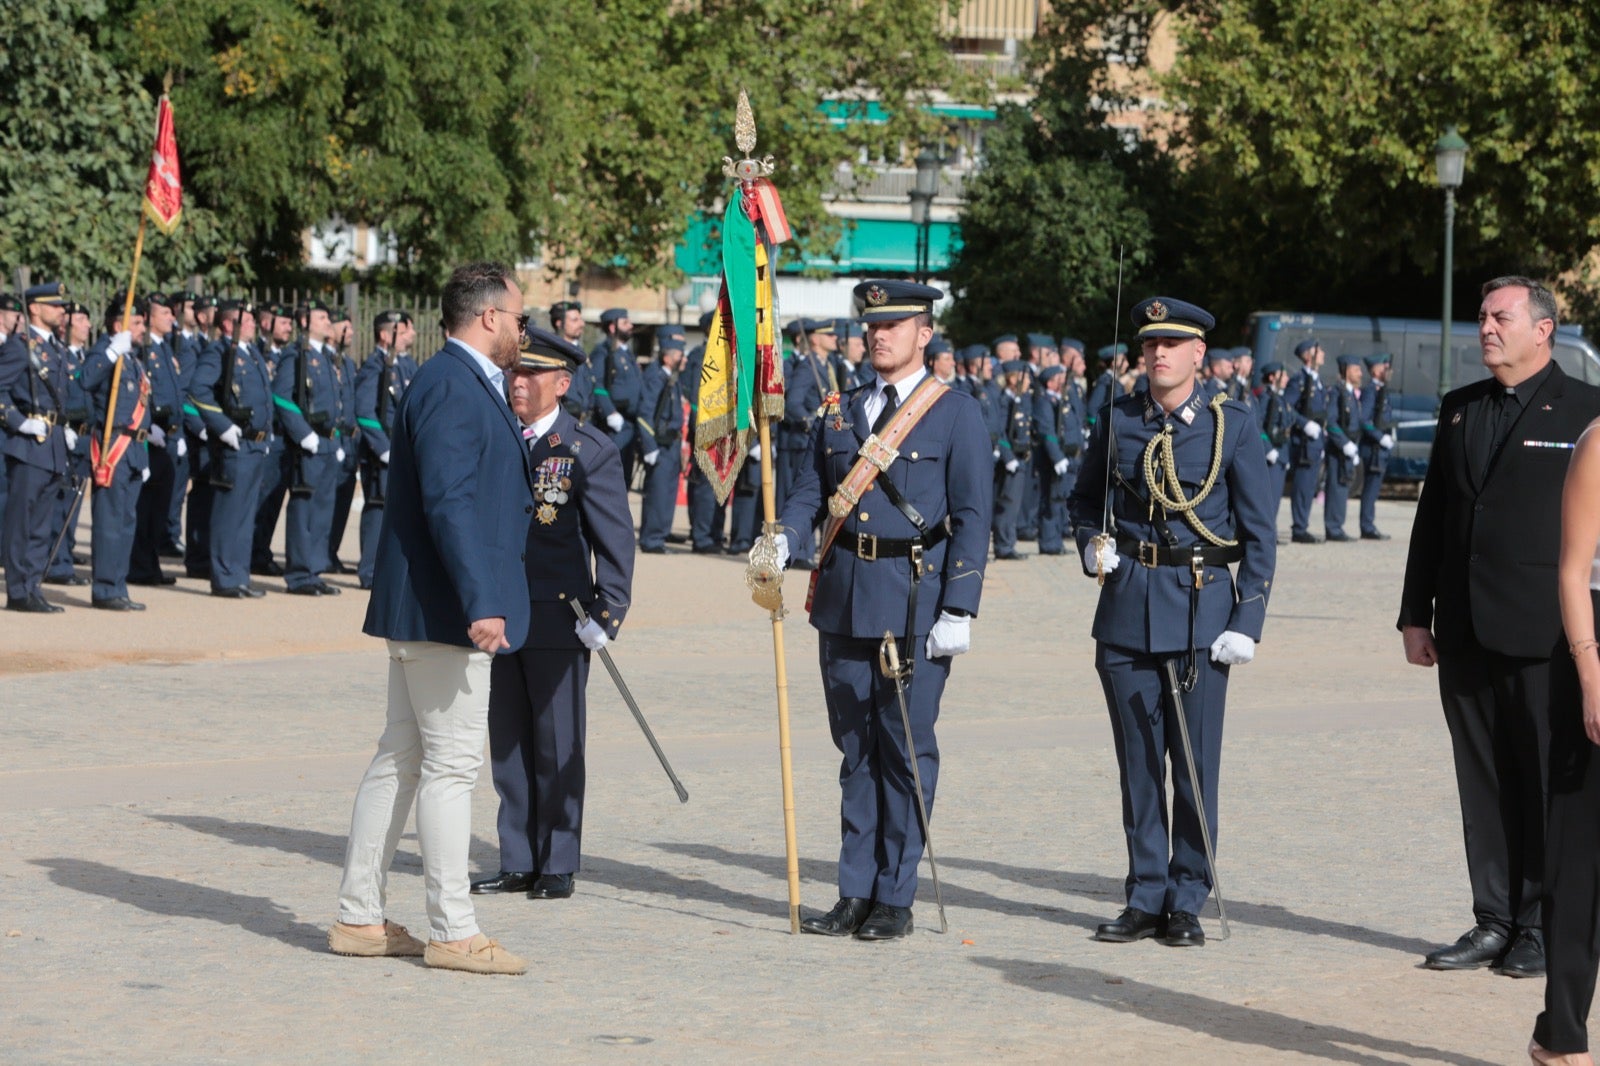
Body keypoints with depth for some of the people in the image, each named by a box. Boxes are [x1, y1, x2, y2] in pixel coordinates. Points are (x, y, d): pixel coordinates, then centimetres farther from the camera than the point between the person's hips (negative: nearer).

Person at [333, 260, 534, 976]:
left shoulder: (466, 385, 17)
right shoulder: (451, 387, -15)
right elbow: (448, 501, -23)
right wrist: (481, 604, -27)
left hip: (421, 611, 11)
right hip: (445, 609, -11)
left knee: (401, 759, 13)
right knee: (451, 764, -6)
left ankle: (359, 917, 18)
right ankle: (453, 932, -1)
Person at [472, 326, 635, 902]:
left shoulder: (591, 450, -4)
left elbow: (615, 538, -5)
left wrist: (608, 613, -12)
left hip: (560, 619, -4)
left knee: (557, 746, 2)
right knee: (508, 743, 9)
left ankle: (558, 867, 11)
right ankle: (518, 863, 18)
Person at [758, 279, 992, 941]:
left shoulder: (956, 415, -1)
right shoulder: (841, 413, 14)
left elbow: (971, 518, -5)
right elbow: (812, 491, 12)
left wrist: (958, 611, -12)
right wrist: (781, 540, -11)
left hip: (915, 601, -5)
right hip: (843, 599, 5)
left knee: (906, 748, -1)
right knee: (855, 748, 9)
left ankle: (895, 898, 6)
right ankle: (855, 893, 15)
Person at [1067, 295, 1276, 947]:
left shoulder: (1232, 426, -1)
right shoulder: (1119, 421, 7)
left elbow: (1259, 533, 0)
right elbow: (1084, 499, 22)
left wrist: (1248, 621, -7)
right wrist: (1092, 545, 1)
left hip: (1201, 607, -3)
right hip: (1126, 608, 3)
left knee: (1195, 764, -1)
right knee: (1138, 762, 6)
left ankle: (1187, 903, 8)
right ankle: (1145, 898, 15)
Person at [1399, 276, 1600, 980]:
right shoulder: (1459, 409, 14)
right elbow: (1431, 516, 16)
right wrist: (1416, 614, 12)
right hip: (1467, 633, 5)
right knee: (1484, 783, 9)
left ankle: (1543, 928, 9)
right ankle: (1494, 921, 16)